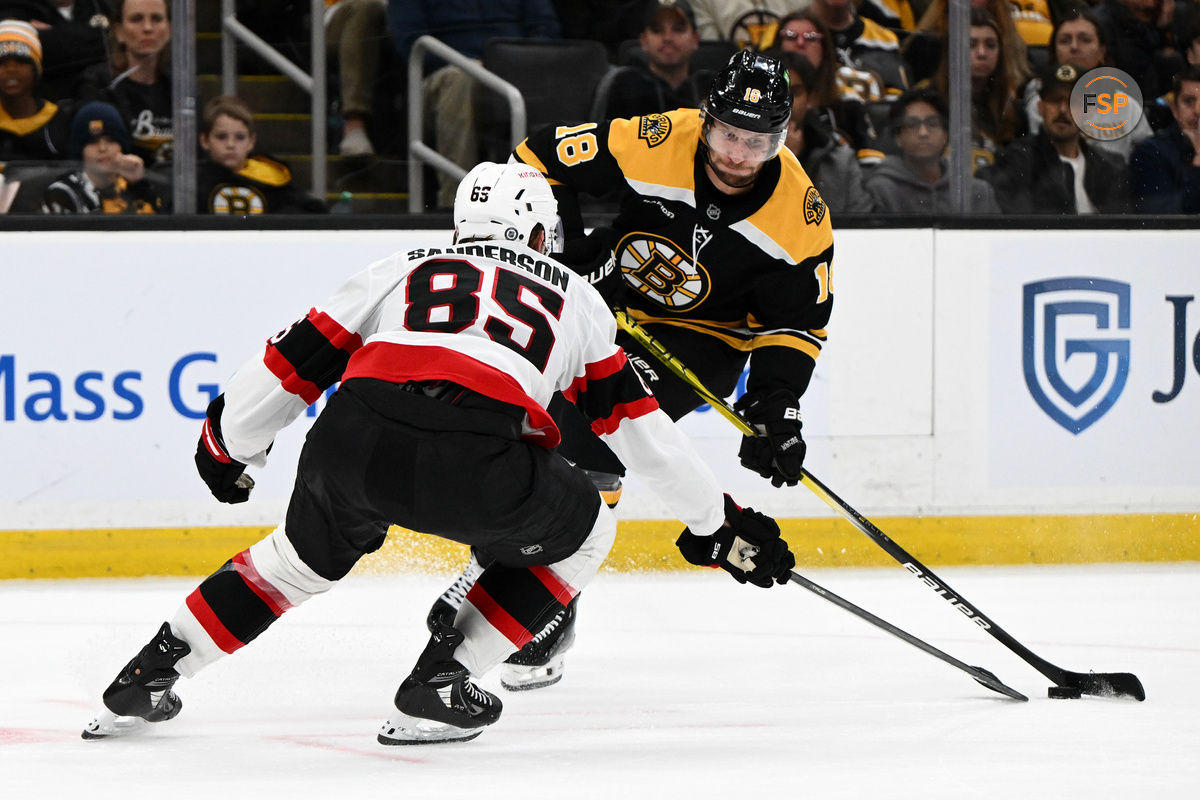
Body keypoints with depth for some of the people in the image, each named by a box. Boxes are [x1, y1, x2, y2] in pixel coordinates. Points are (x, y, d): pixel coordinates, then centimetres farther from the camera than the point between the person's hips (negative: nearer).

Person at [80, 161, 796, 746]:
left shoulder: (405, 267, 31)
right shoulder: (574, 297, 29)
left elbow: (295, 361, 30)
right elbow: (640, 424, 31)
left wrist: (228, 446, 46)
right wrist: (718, 523, 40)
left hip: (350, 446, 4)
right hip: (476, 466, -4)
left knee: (310, 555, 34)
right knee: (582, 533, 25)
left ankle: (152, 672, 28)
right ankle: (441, 684, 14)